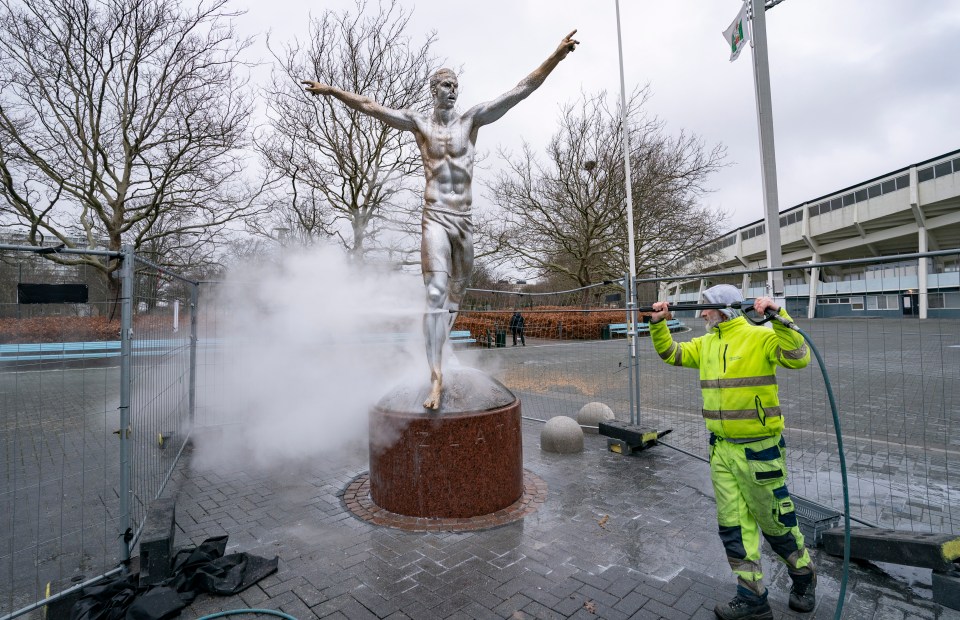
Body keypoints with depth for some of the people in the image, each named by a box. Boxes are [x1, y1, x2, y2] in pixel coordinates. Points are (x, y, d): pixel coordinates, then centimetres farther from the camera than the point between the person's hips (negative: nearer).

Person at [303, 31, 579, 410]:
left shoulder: (472, 119, 8)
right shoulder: (418, 122, 8)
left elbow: (522, 90, 3)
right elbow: (370, 106, 11)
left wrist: (556, 56, -3)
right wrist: (331, 90, 8)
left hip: (464, 220, 3)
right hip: (435, 218, -3)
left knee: (457, 290, 11)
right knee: (436, 292, -16)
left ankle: (436, 350, 31)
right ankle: (436, 375, -17)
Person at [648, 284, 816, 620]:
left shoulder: (760, 337, -12)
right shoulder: (705, 344, 8)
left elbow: (799, 358, -24)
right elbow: (670, 353, 13)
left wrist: (779, 317, -33)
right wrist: (657, 324, 1)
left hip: (759, 450, -6)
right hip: (721, 451, 6)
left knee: (774, 522, 13)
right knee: (732, 525, 12)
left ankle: (804, 577, 42)